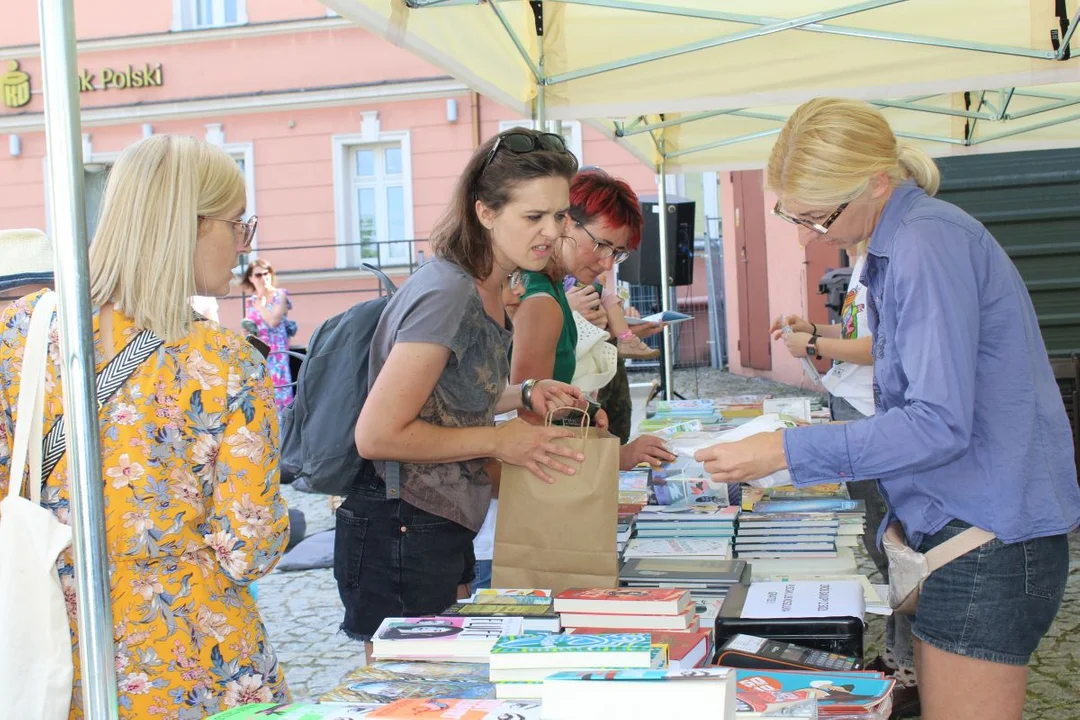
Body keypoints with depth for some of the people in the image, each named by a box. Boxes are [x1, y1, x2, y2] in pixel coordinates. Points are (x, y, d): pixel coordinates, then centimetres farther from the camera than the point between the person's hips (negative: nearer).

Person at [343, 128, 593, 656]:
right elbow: (378, 435, -25)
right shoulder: (447, 293, -22)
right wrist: (498, 442, -17)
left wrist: (524, 395, 3)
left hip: (445, 535, 10)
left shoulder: (486, 290, 7)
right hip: (400, 540, -10)